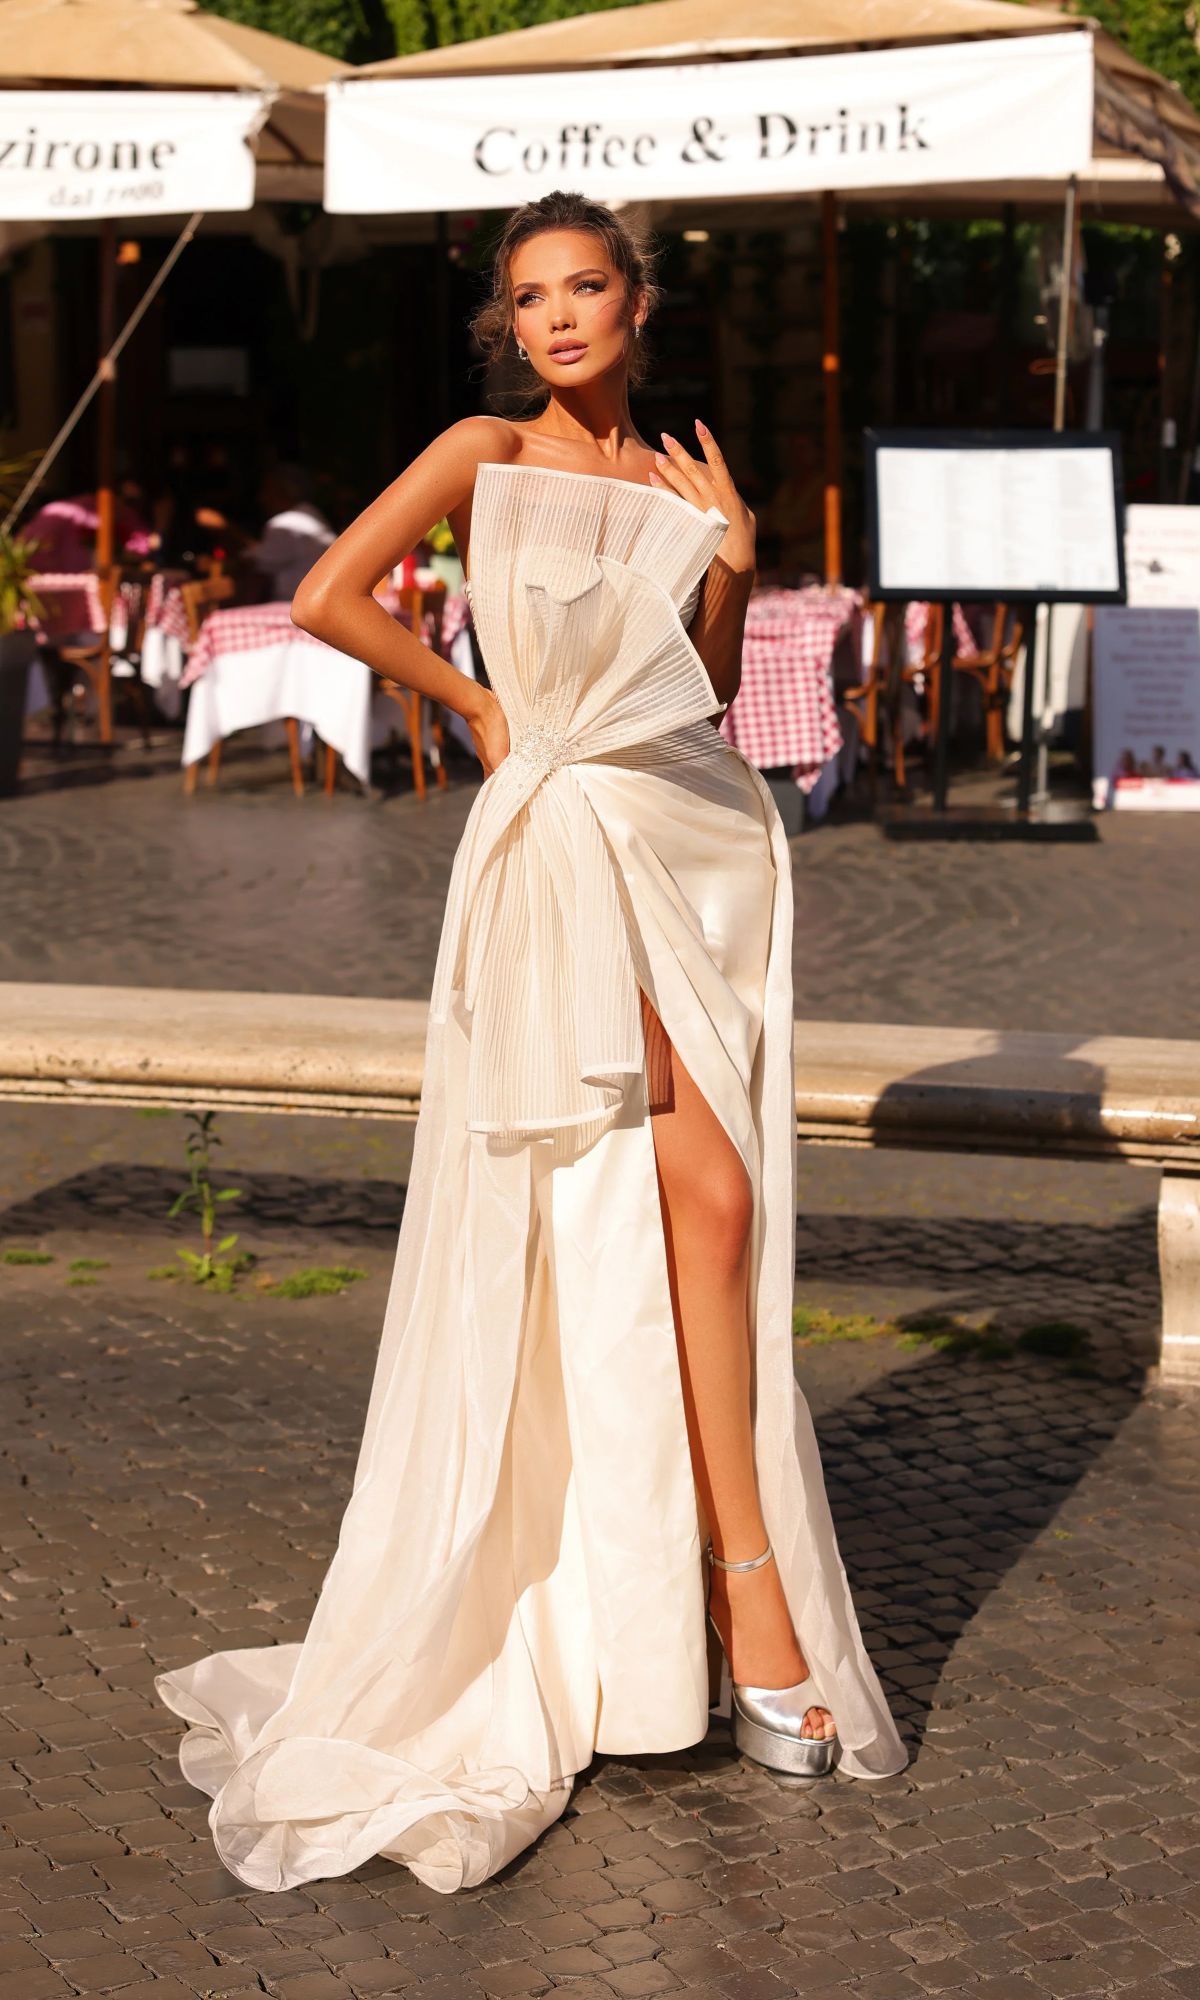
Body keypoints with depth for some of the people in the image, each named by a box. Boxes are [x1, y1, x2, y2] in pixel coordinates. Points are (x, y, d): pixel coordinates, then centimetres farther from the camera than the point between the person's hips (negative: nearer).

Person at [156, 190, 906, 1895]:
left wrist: (732, 564, 2)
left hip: (707, 833, 5)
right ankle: (755, 1595, -6)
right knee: (703, 1198, -13)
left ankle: (704, 1584, 14)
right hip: (571, 838, -5)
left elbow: (708, 695, 16)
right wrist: (472, 700, 3)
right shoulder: (486, 456, 3)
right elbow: (327, 597, -4)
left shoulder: (686, 483, 14)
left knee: (690, 1230, 4)